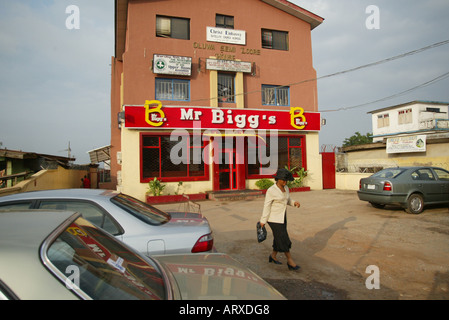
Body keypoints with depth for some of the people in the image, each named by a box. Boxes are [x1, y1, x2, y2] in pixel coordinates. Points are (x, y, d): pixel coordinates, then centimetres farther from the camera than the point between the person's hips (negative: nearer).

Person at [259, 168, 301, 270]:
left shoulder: (285, 188, 3)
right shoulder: (271, 190, -20)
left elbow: (288, 201, 15)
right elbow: (266, 206, -15)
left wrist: (295, 203, -7)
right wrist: (263, 221, -11)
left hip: (282, 217, 8)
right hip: (273, 218, -8)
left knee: (280, 239, 15)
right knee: (284, 240, -4)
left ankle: (273, 256, 34)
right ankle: (290, 261, 9)